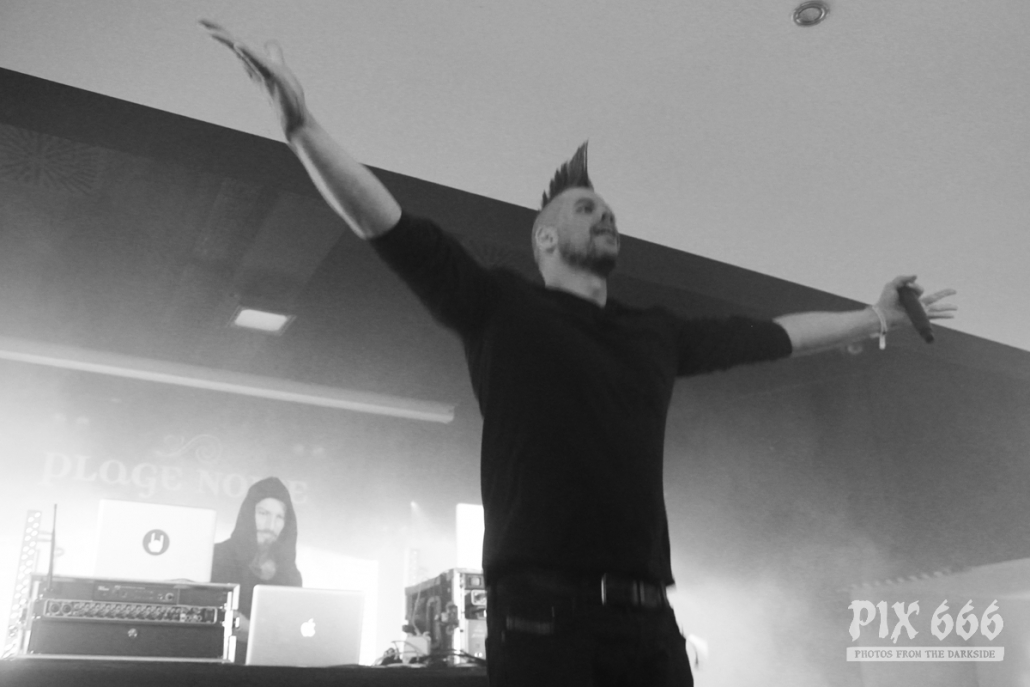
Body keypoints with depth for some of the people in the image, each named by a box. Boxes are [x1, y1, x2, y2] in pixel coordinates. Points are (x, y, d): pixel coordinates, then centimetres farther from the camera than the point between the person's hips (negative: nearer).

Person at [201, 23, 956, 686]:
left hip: (645, 614, 5)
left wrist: (878, 316, 42)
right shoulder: (501, 305, 7)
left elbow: (773, 334, 32)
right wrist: (301, 123, -11)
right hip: (540, 608, -4)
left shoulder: (656, 333, 20)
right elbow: (387, 225, -2)